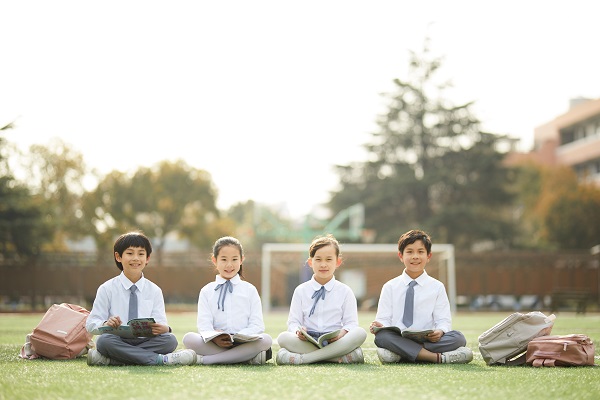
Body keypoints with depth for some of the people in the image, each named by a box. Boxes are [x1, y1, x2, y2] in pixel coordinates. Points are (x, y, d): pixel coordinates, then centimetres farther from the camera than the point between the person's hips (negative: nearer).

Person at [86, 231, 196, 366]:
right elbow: (91, 324, 1)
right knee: (104, 340, -35)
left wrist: (163, 328, -23)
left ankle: (111, 359, -30)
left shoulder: (154, 291, 12)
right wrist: (106, 324, -23)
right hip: (118, 341, -2)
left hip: (146, 341, 2)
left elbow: (161, 323, 3)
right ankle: (159, 359, -32)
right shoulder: (107, 289, 5)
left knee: (170, 340, -27)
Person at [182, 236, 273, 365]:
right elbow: (204, 324, 0)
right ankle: (248, 357, -30)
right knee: (189, 338, -27)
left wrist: (239, 337, -18)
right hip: (214, 343, 0)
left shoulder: (250, 290, 13)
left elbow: (257, 325, 3)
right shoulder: (206, 291, 14)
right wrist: (214, 338, -23)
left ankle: (205, 359, -29)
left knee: (266, 340, -30)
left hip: (244, 342, 0)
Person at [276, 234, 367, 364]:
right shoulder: (301, 291, 11)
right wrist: (298, 331, -18)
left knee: (360, 333, -29)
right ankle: (340, 357, -34)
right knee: (283, 338, -29)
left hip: (334, 340, 0)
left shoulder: (345, 291, 10)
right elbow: (293, 321, 7)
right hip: (307, 341, 0)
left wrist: (341, 333, -20)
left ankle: (302, 358, -33)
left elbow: (351, 322, 4)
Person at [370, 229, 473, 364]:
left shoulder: (437, 287, 12)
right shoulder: (390, 287, 12)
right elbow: (384, 318, 8)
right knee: (381, 336, -34)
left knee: (458, 338, -26)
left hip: (428, 338, 1)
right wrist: (379, 325, -17)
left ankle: (397, 354, -33)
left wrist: (439, 331, -19)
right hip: (397, 338, -1)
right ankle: (437, 357, -36)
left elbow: (443, 320, 5)